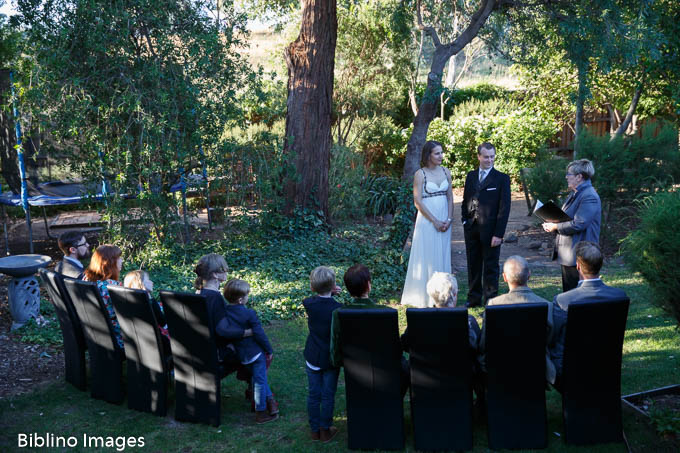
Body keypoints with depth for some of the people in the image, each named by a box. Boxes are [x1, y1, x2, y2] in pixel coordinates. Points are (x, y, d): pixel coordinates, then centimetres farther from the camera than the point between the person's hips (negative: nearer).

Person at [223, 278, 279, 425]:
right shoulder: (249, 314, -19)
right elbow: (259, 334, -15)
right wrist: (269, 350, -3)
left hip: (241, 354, 6)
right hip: (256, 352, -6)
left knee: (258, 378, 24)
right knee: (260, 381, 6)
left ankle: (270, 400, 32)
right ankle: (260, 413, 13)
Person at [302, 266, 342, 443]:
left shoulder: (309, 304, -9)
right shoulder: (338, 309, -19)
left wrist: (324, 292, 3)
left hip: (312, 357, 3)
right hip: (331, 358, -3)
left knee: (314, 394, 13)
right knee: (328, 395, 10)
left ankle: (315, 430, 24)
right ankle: (325, 431, 20)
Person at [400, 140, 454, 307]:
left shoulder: (446, 172, 7)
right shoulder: (420, 174, -8)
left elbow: (450, 198, 9)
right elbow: (417, 201, -11)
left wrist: (448, 220, -4)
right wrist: (435, 221, -13)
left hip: (444, 222, 5)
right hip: (427, 221, -5)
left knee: (443, 257, 9)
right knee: (427, 257, -1)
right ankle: (425, 296, 7)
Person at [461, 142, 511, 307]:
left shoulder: (502, 179, -4)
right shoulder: (471, 176, 10)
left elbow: (504, 208, -8)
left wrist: (499, 234, -14)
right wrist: (465, 220, 4)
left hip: (490, 230, -4)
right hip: (471, 229, 5)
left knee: (490, 267, 3)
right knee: (473, 265, 13)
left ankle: (490, 300, 12)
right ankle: (474, 298, 25)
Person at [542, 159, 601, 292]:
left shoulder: (589, 197, -19)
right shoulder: (575, 194, 14)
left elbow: (578, 224, -26)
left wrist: (555, 227, -15)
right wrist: (552, 223, 4)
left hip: (578, 256, -10)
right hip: (567, 255, 10)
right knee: (567, 291, 17)